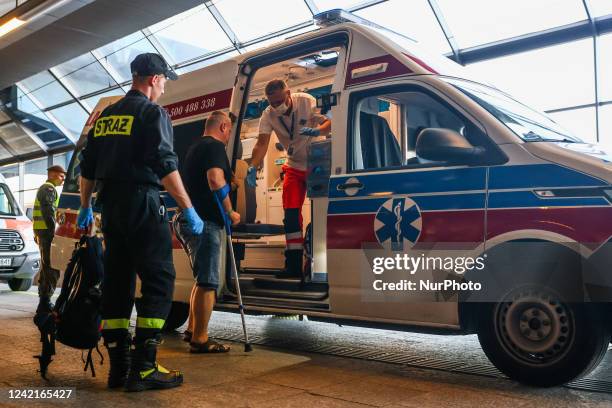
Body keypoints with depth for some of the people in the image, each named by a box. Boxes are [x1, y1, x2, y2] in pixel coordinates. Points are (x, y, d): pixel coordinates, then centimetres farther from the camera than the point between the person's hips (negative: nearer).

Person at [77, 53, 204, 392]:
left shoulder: (105, 116, 18)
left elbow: (87, 168, 20)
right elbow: (165, 166, -15)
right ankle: (143, 368, -7)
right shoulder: (152, 113, -5)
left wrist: (85, 208, 29)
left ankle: (119, 366, 14)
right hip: (142, 205, -8)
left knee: (117, 281, 10)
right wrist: (189, 210, -12)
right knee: (158, 281, -5)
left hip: (110, 207, 8)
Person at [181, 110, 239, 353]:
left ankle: (192, 330, 24)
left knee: (202, 278, 19)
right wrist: (230, 212, -15)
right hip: (207, 221, -10)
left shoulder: (194, 149, 21)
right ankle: (200, 340, -5)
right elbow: (216, 180, -24)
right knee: (208, 282, -7)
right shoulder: (215, 146, -9)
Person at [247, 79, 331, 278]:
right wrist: (253, 167, -37)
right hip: (294, 167, 3)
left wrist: (317, 130, -45)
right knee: (291, 214, -4)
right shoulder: (268, 115, -11)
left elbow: (330, 121, -23)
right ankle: (294, 265, 1)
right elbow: (262, 142, -21)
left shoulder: (307, 102, -18)